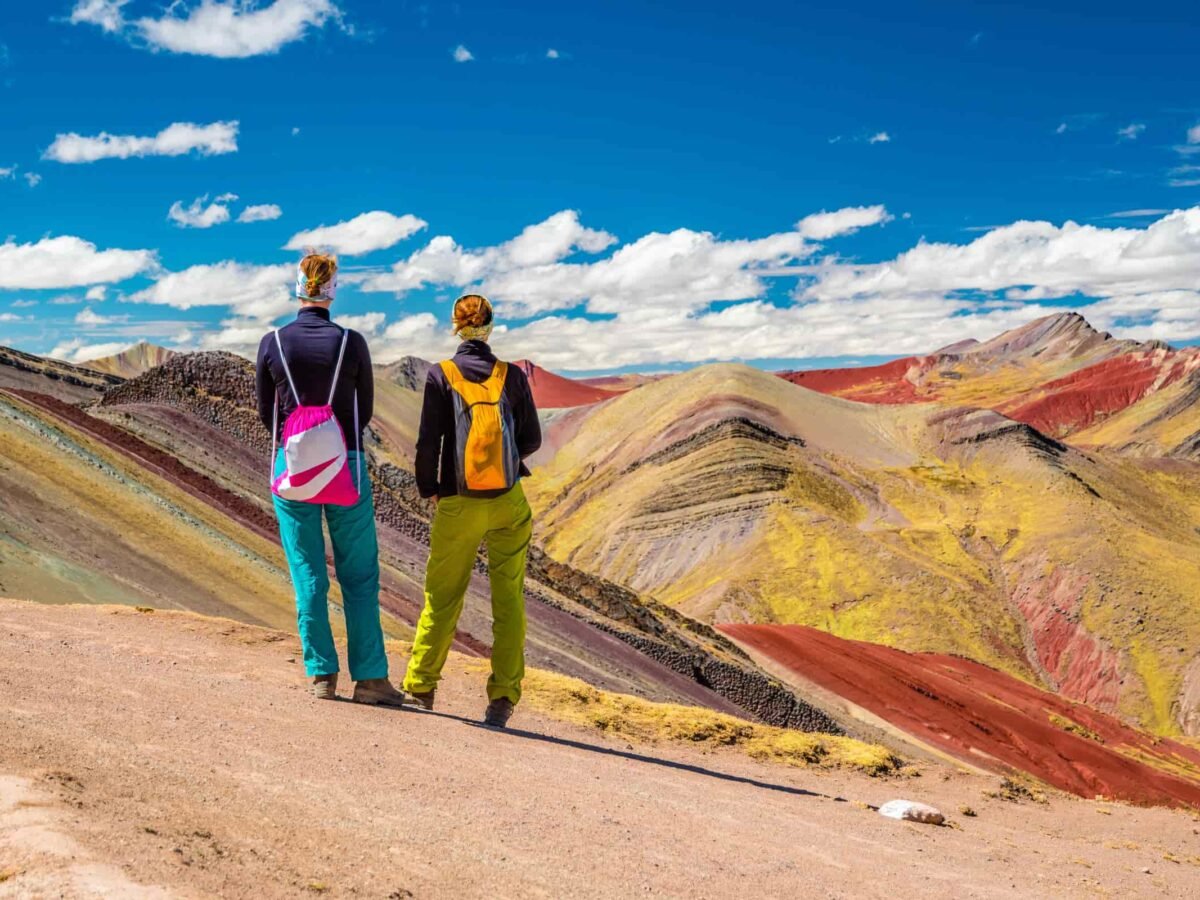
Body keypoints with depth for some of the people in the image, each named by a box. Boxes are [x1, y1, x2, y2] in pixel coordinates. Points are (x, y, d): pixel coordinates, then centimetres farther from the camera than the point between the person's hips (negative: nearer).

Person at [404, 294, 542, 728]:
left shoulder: (441, 375, -6)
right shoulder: (512, 376, 0)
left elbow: (428, 441, -7)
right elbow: (532, 440, 5)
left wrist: (428, 488, 8)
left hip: (458, 505, -1)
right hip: (508, 504, 1)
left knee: (442, 599, 12)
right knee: (508, 600, 6)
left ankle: (420, 689, 23)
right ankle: (503, 699, 3)